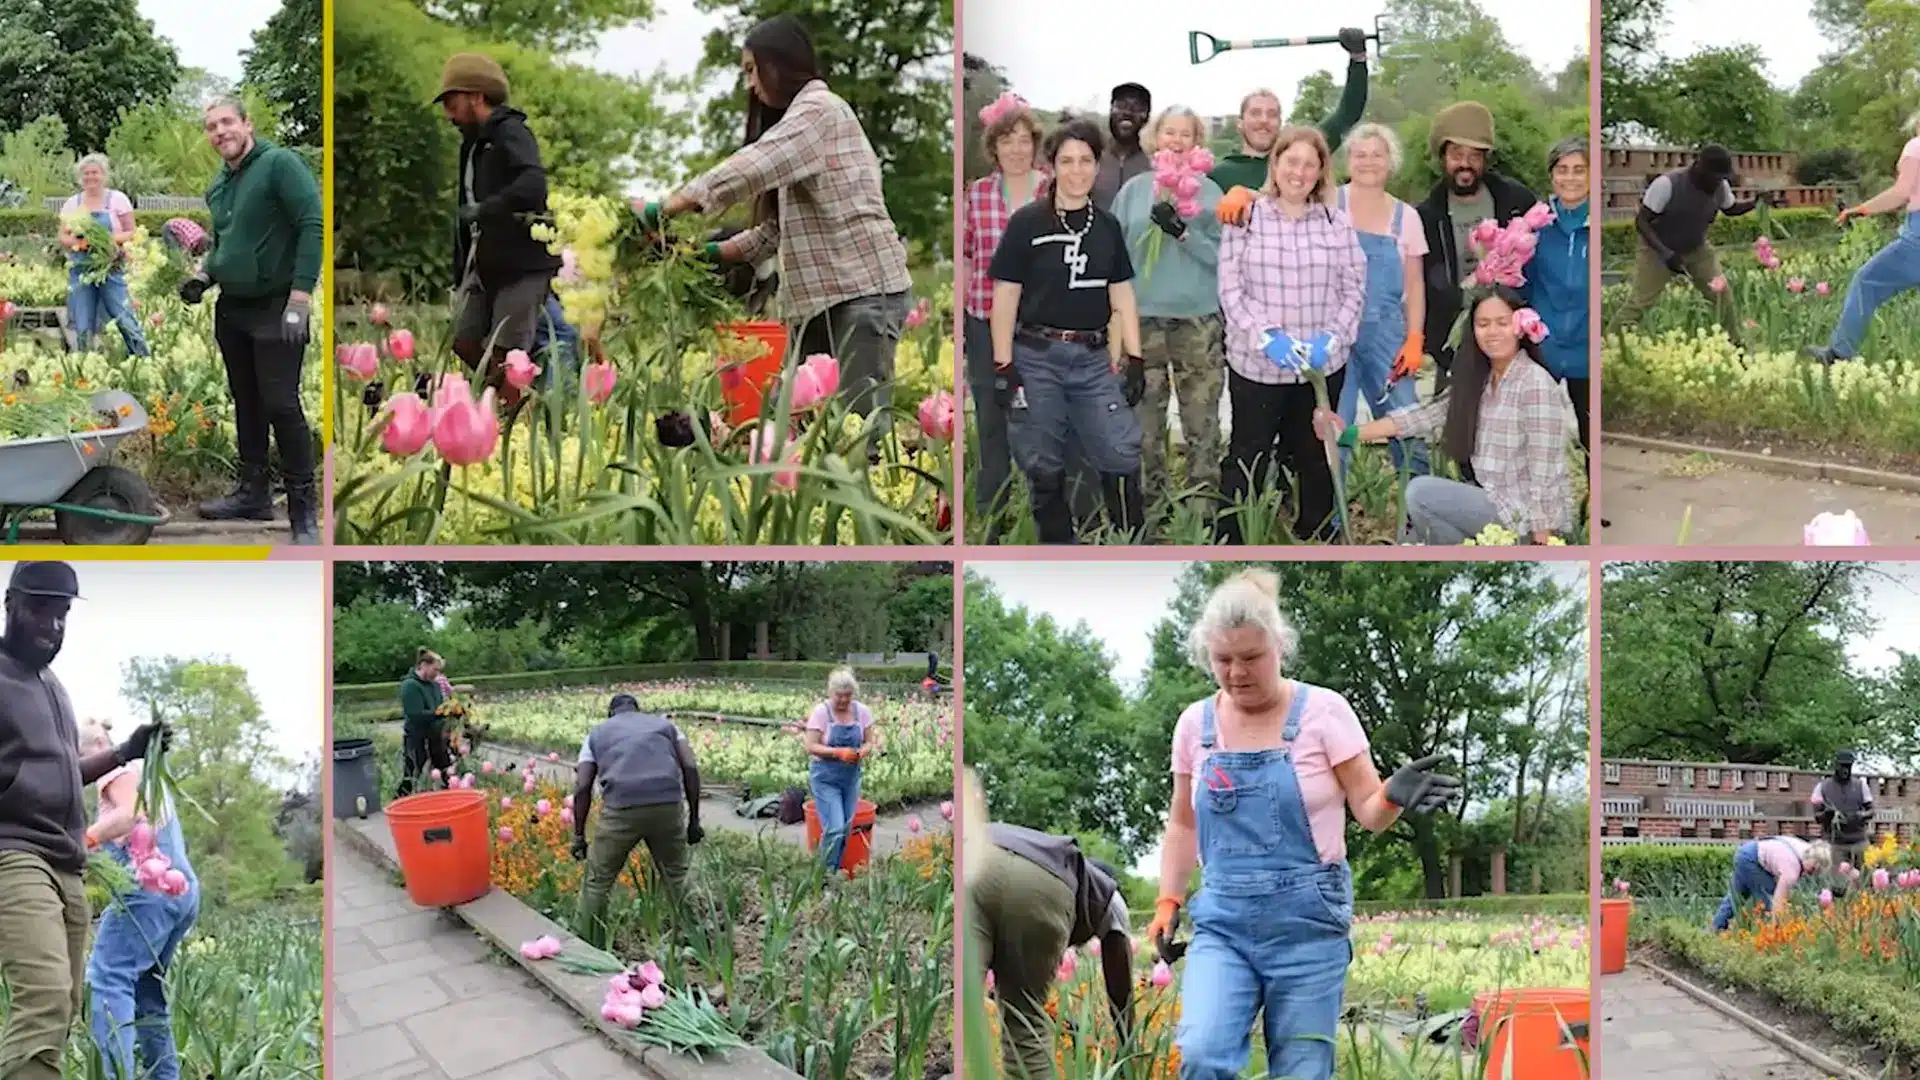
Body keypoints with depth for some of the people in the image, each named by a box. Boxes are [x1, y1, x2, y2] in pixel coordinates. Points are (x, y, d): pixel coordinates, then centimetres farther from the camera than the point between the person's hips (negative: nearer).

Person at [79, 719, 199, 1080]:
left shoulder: (120, 768, 2)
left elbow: (131, 814, -16)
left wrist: (83, 841, -21)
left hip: (150, 885, -10)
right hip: (183, 887, 10)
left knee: (108, 977, -18)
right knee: (147, 992, 14)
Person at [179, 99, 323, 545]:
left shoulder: (279, 164, -12)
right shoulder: (217, 186, 13)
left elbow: (313, 226, -19)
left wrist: (299, 298, -23)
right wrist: (204, 275, 7)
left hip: (276, 309, -8)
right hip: (231, 308, 8)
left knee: (281, 404, -9)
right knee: (246, 403, 14)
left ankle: (304, 508, -3)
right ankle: (253, 492, 25)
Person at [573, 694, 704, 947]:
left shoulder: (597, 734, 24)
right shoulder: (665, 724, 26)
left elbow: (582, 788, 11)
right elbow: (690, 768, 11)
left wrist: (579, 836, 17)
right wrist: (694, 820, 15)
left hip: (621, 809, -1)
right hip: (668, 805, 1)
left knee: (597, 883, 14)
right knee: (677, 878, 22)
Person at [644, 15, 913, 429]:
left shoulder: (820, 109, -6)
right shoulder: (797, 119, 26)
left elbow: (753, 167, -22)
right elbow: (779, 226, 20)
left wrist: (668, 207, -19)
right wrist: (714, 252, 7)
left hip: (865, 289, -10)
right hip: (823, 295, 10)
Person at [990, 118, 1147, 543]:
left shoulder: (1107, 227, 10)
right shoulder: (1027, 222, -2)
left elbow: (1122, 297, 12)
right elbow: (1005, 297, -3)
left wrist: (1135, 360, 4)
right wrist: (1003, 367, -8)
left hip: (1093, 358, 3)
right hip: (1037, 357, -3)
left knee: (1123, 454, -6)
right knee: (1043, 469, 3)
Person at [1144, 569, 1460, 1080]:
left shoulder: (1323, 710, -4)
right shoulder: (1194, 722, 5)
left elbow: (1369, 812, -5)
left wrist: (1394, 795, -27)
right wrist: (1168, 902, 7)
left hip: (1307, 920, -2)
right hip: (1222, 921, 2)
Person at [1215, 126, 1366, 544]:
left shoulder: (1339, 223, 5)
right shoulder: (1245, 218, -2)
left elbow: (1354, 290, 5)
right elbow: (1231, 290, -6)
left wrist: (1331, 337, -11)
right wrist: (1266, 336, -18)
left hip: (1323, 366, 3)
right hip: (1256, 364, -3)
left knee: (1316, 461, 14)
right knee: (1248, 461, 2)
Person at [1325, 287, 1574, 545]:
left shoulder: (1535, 384, -16)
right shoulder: (1477, 380, 8)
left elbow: (1545, 474, -19)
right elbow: (1426, 416, 3)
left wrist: (1542, 540, -22)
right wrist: (1352, 434, -5)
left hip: (1527, 512, -9)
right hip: (1495, 501, 9)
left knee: (1421, 493, -17)